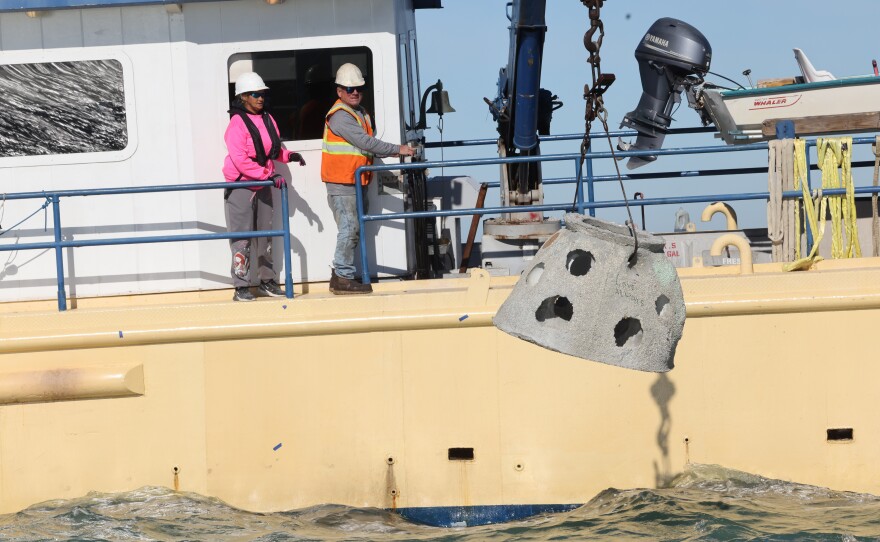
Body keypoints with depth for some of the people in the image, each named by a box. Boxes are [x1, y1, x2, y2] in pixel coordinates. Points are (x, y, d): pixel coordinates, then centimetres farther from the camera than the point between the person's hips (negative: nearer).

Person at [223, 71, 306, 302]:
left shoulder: (267, 120, 7)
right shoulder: (237, 124, -17)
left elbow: (274, 149, 18)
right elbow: (241, 161, -23)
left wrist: (289, 155, -3)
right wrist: (269, 176, -27)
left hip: (263, 186, 7)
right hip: (241, 186, -7)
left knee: (266, 233, 12)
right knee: (242, 237, -5)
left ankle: (266, 281, 21)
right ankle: (241, 286, -3)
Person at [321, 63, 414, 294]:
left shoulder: (361, 113, 18)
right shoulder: (340, 116, -15)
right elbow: (365, 143, -21)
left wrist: (392, 153, 10)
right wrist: (397, 149, -19)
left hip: (356, 182, 10)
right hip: (342, 182, -10)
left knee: (354, 230, 12)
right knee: (349, 228, -10)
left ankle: (340, 274, 17)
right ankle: (344, 278, -7)